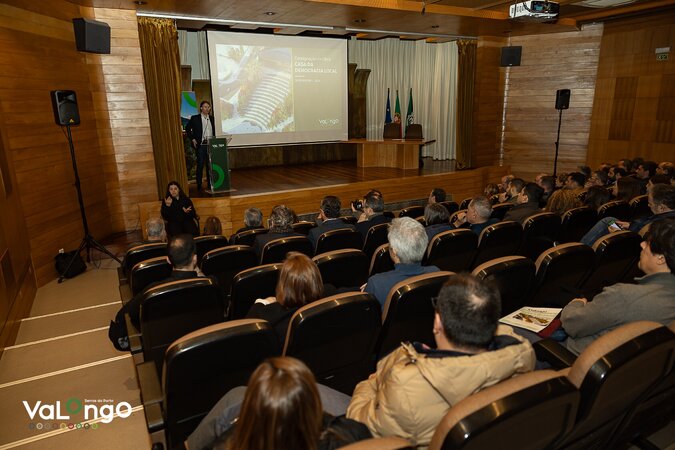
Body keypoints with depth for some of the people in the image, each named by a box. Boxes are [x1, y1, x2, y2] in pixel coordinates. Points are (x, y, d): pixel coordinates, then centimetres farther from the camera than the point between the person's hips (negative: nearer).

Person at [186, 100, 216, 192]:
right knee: (200, 165, -2)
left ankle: (210, 184, 14)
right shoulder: (195, 118, 1)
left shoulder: (212, 118, 12)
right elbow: (187, 128, 5)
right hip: (200, 145, -3)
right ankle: (199, 185, 3)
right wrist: (192, 139, -2)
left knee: (210, 165, 6)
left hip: (211, 145, 4)